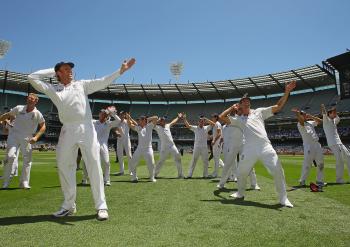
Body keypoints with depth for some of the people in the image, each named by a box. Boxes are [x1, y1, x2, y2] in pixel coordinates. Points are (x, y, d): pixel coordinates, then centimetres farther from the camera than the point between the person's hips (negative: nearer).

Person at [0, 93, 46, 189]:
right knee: (10, 156, -13)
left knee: (27, 160, 1)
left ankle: (24, 182, 14)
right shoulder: (19, 108, 0)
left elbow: (43, 127, 1)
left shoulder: (37, 114, -4)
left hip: (27, 139, 0)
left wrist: (36, 137, -10)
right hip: (14, 135, 0)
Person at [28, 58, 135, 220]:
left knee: (94, 166, -6)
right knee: (64, 167, 7)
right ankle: (69, 206, 22)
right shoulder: (52, 89, 17)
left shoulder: (81, 84, 16)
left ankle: (101, 206, -1)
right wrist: (52, 71, 19)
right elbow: (32, 78, 14)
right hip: (67, 131, 2)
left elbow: (103, 82, 9)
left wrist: (121, 71, 2)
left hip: (86, 129, -2)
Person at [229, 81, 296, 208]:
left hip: (265, 146, -1)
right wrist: (231, 108, 19)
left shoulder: (259, 111, 19)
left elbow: (278, 107, 14)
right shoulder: (238, 119, 20)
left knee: (277, 171, -11)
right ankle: (240, 193, 32)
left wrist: (286, 92, 4)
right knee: (241, 172, 7)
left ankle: (283, 198, 4)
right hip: (249, 149, 1)